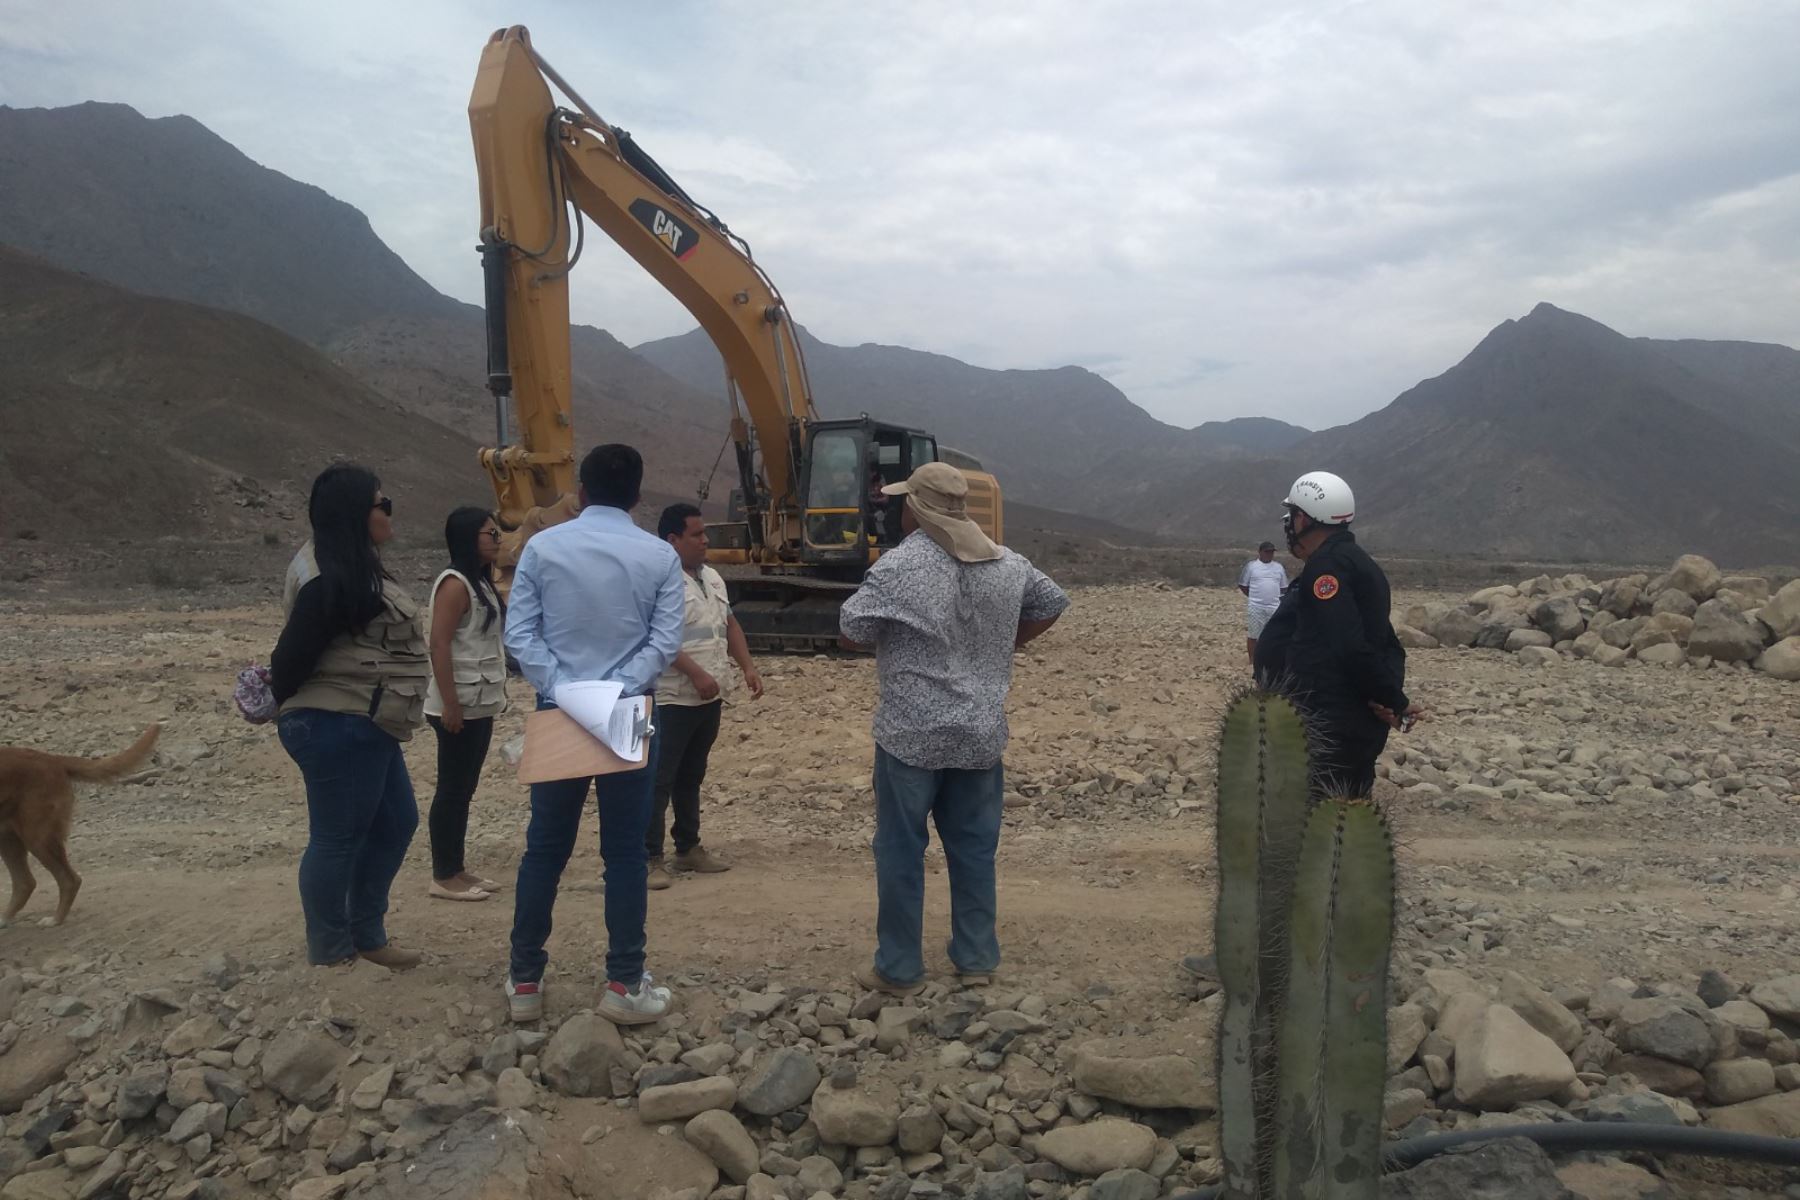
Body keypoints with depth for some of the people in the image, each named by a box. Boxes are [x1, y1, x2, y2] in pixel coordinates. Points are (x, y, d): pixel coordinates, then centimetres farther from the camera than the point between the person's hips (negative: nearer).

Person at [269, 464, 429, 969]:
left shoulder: (360, 571, 15)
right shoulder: (333, 580, -18)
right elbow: (290, 655, -18)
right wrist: (287, 709, -2)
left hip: (366, 729, 11)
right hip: (339, 729, -11)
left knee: (396, 823, 16)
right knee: (337, 839, 1)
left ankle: (366, 937, 27)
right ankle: (330, 955, 14)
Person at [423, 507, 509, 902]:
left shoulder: (481, 582, 14)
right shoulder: (455, 583, -14)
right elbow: (438, 645, -19)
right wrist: (450, 703, -22)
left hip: (480, 704, 9)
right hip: (459, 706, -9)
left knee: (464, 789, 14)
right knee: (452, 790, -1)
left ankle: (457, 869, 22)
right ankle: (443, 876, 7)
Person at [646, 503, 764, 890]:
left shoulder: (712, 578, 13)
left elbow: (730, 625, 19)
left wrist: (747, 667, 7)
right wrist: (696, 673, -27)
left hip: (709, 699, 9)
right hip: (671, 700, -9)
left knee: (691, 777, 18)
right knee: (659, 780, -3)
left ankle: (688, 848, 28)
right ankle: (651, 858, 4)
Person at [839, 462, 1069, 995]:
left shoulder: (899, 565, -14)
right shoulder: (1007, 564, 5)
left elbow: (851, 632, -13)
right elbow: (1053, 603, 19)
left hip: (912, 733, -5)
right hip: (982, 733, 5)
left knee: (901, 849, 6)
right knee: (974, 847, 15)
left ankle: (898, 968, 14)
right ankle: (977, 959, 23)